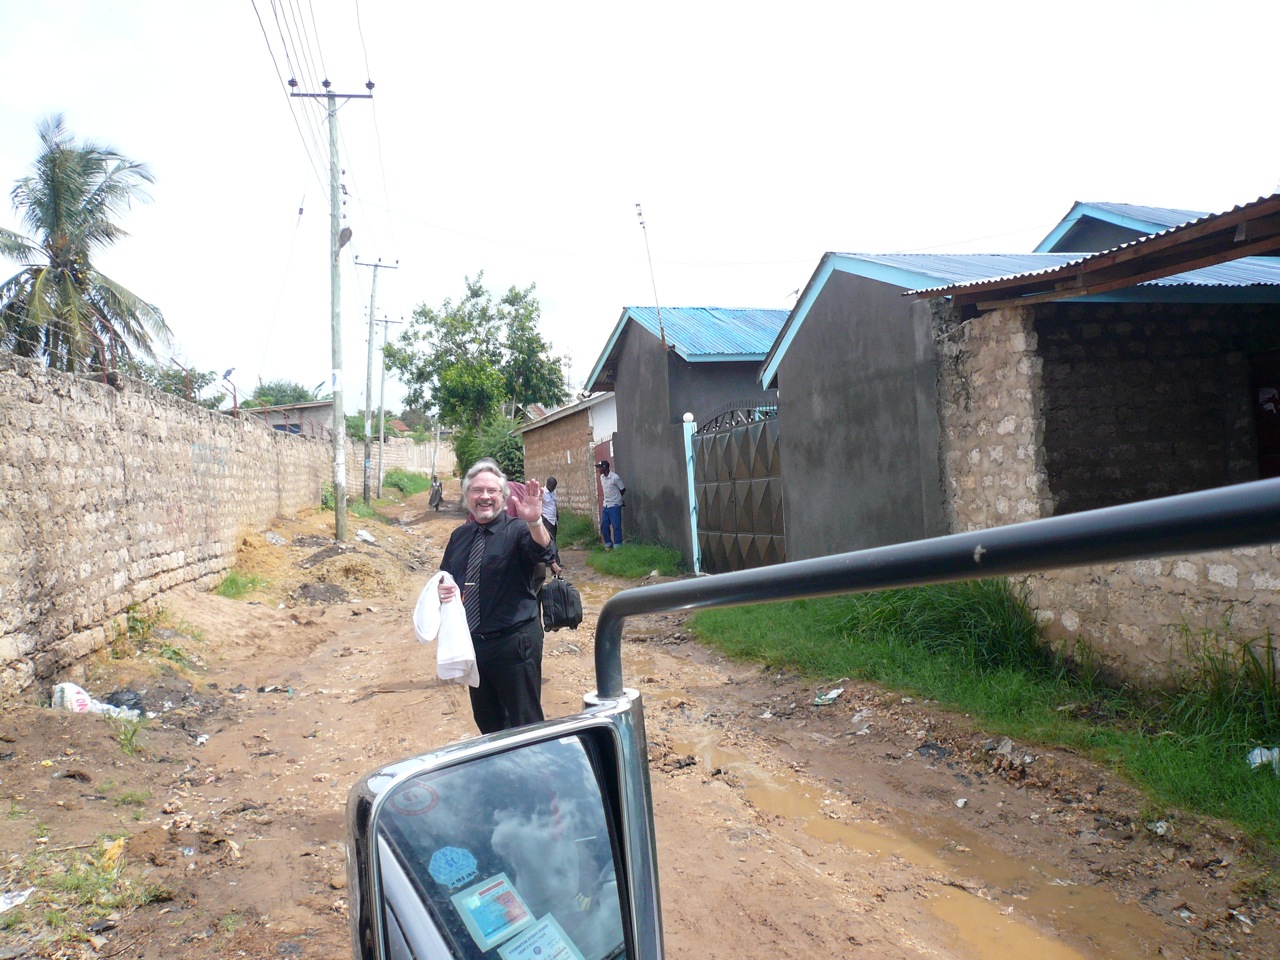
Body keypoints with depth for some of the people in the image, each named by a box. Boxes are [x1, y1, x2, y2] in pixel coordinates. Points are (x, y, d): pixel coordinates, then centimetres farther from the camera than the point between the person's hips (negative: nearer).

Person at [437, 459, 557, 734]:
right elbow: (445, 578, 18)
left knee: (525, 723, 3)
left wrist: (535, 521, -51)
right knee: (486, 721, 20)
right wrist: (444, 590, -7)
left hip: (514, 643, -6)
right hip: (472, 643, 6)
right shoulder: (459, 536, 7)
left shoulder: (517, 529, -11)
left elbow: (544, 553, -31)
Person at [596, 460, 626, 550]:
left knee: (616, 526, -3)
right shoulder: (602, 477, 5)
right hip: (605, 505, 7)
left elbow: (623, 489, -5)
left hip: (614, 505, -7)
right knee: (604, 526, 9)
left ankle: (617, 546, 4)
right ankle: (608, 544, 23)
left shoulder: (615, 477, -17)